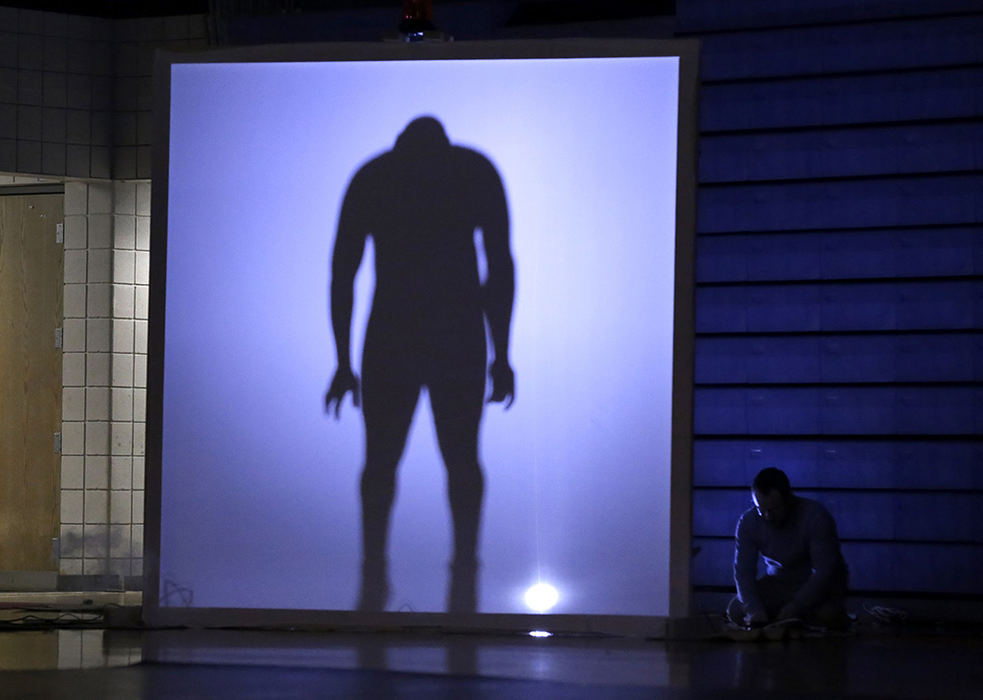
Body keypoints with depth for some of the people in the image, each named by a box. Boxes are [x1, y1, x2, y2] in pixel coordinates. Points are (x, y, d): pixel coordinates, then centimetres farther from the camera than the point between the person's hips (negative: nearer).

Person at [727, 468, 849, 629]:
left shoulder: (816, 516, -25)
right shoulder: (748, 522, -13)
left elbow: (824, 570, -27)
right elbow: (743, 571, -14)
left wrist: (794, 608, -37)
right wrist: (754, 609, -32)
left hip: (819, 584, -4)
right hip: (778, 582, 4)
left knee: (828, 616, -36)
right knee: (736, 611, -20)